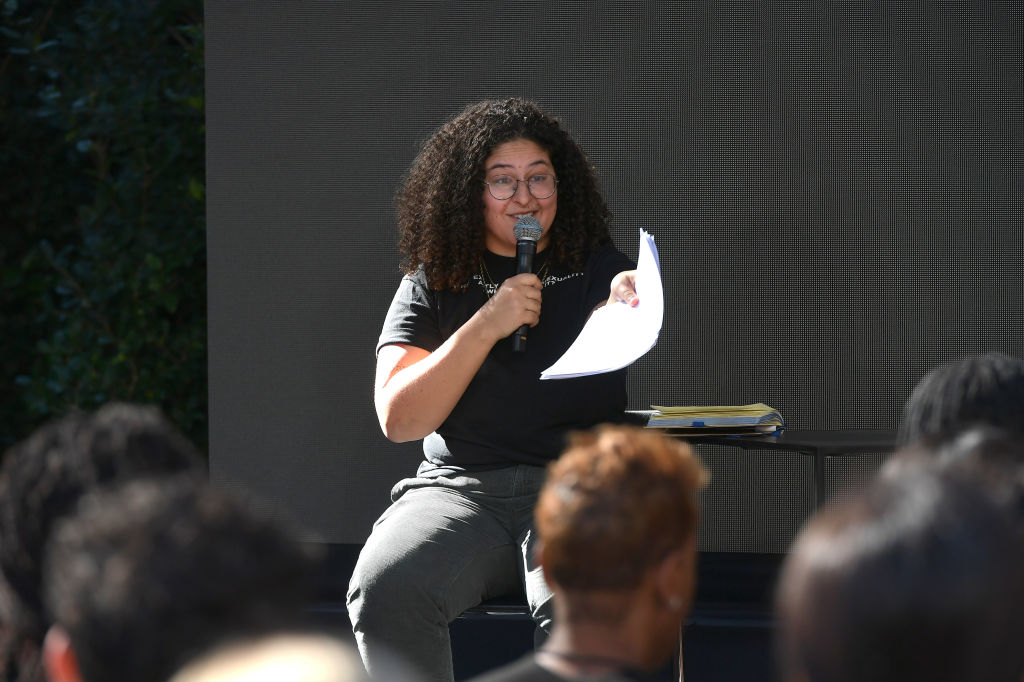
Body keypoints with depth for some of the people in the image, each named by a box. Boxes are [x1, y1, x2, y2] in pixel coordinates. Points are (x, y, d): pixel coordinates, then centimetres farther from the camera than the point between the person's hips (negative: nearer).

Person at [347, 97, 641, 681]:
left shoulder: (596, 269, 11)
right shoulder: (433, 285, 12)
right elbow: (399, 419, 0)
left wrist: (626, 306, -33)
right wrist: (487, 324, -8)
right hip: (460, 488, 1)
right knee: (385, 590, -30)